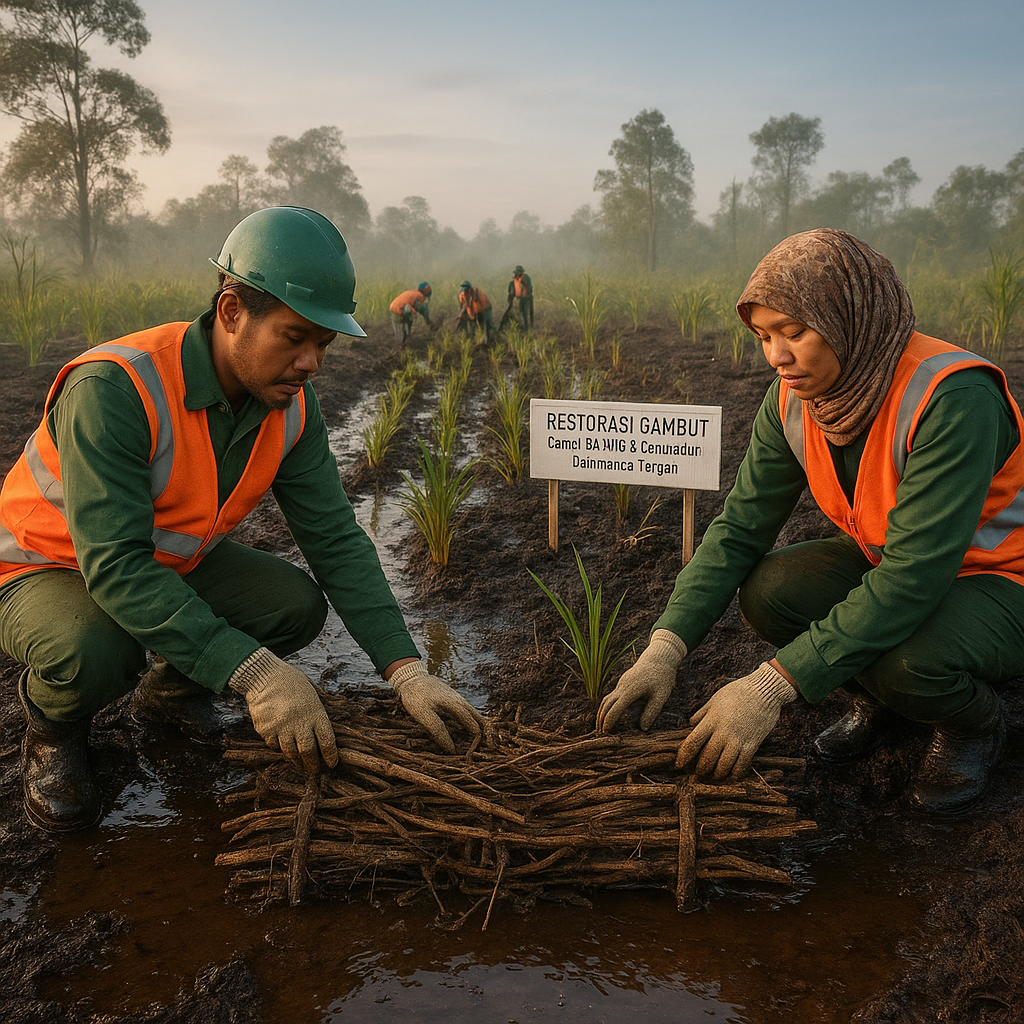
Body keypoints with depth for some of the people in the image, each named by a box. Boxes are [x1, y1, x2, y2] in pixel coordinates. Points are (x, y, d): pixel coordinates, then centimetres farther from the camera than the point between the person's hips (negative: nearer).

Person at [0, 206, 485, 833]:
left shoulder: (291, 404, -13)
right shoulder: (113, 388, -35)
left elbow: (336, 539, -11)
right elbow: (116, 567, -39)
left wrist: (405, 670, -22)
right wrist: (254, 672, -44)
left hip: (172, 560, 6)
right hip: (50, 567, -6)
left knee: (298, 604, -15)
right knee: (97, 655, -37)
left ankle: (169, 688, 15)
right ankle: (54, 723, 2)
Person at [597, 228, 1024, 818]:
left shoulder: (952, 397, -33)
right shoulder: (793, 401, -11)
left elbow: (913, 578, -37)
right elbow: (741, 528, -10)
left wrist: (774, 685, -40)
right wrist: (667, 647, -24)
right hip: (884, 561, 6)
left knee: (908, 659, -36)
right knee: (767, 590, -19)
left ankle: (976, 723, 3)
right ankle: (879, 700, 10)